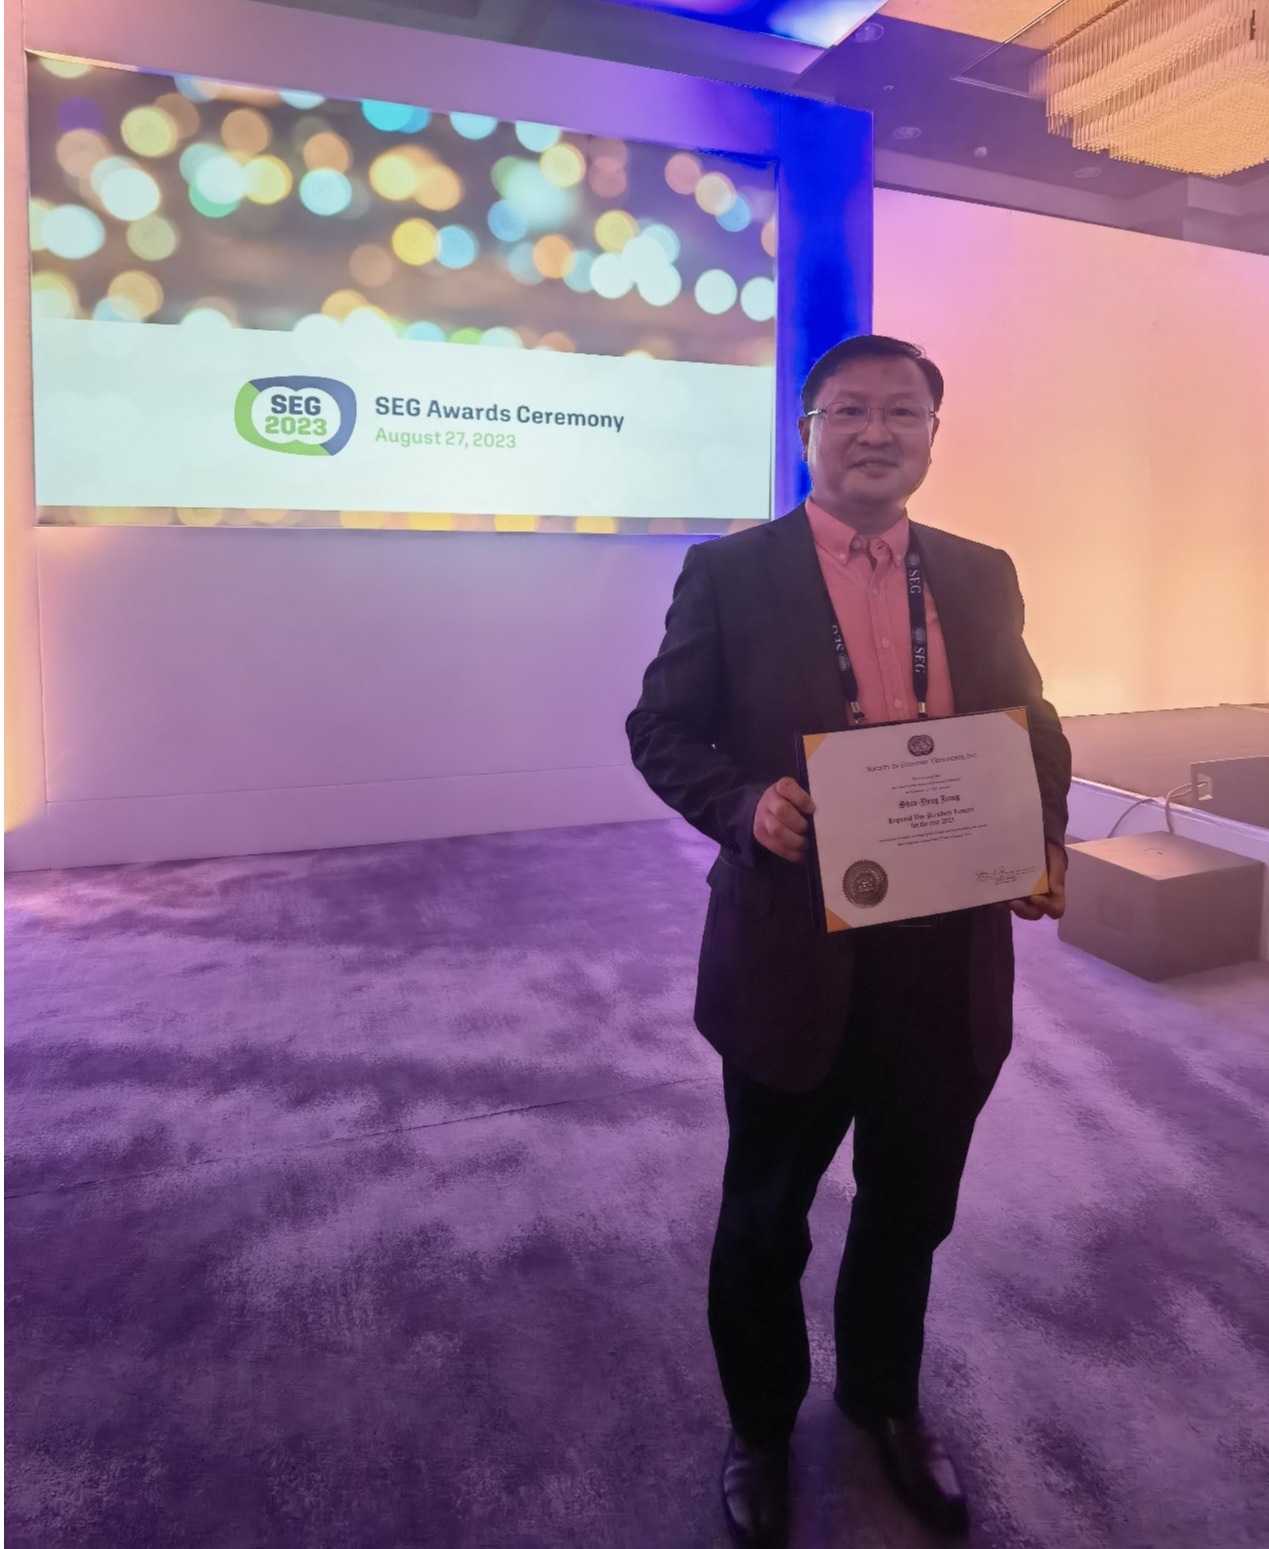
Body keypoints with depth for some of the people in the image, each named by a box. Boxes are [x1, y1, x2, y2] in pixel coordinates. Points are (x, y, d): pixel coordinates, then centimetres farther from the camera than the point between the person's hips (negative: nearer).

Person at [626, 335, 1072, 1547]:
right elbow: (661, 729, -4)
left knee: (910, 1208, 23)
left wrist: (1042, 844, -8)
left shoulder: (982, 576, 5)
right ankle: (760, 1428, 46)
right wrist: (746, 805, -22)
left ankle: (885, 1401, 52)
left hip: (947, 958, 4)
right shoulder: (729, 571, -5)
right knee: (764, 1218, 17)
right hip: (793, 954, -3)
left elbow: (1035, 731, 11)